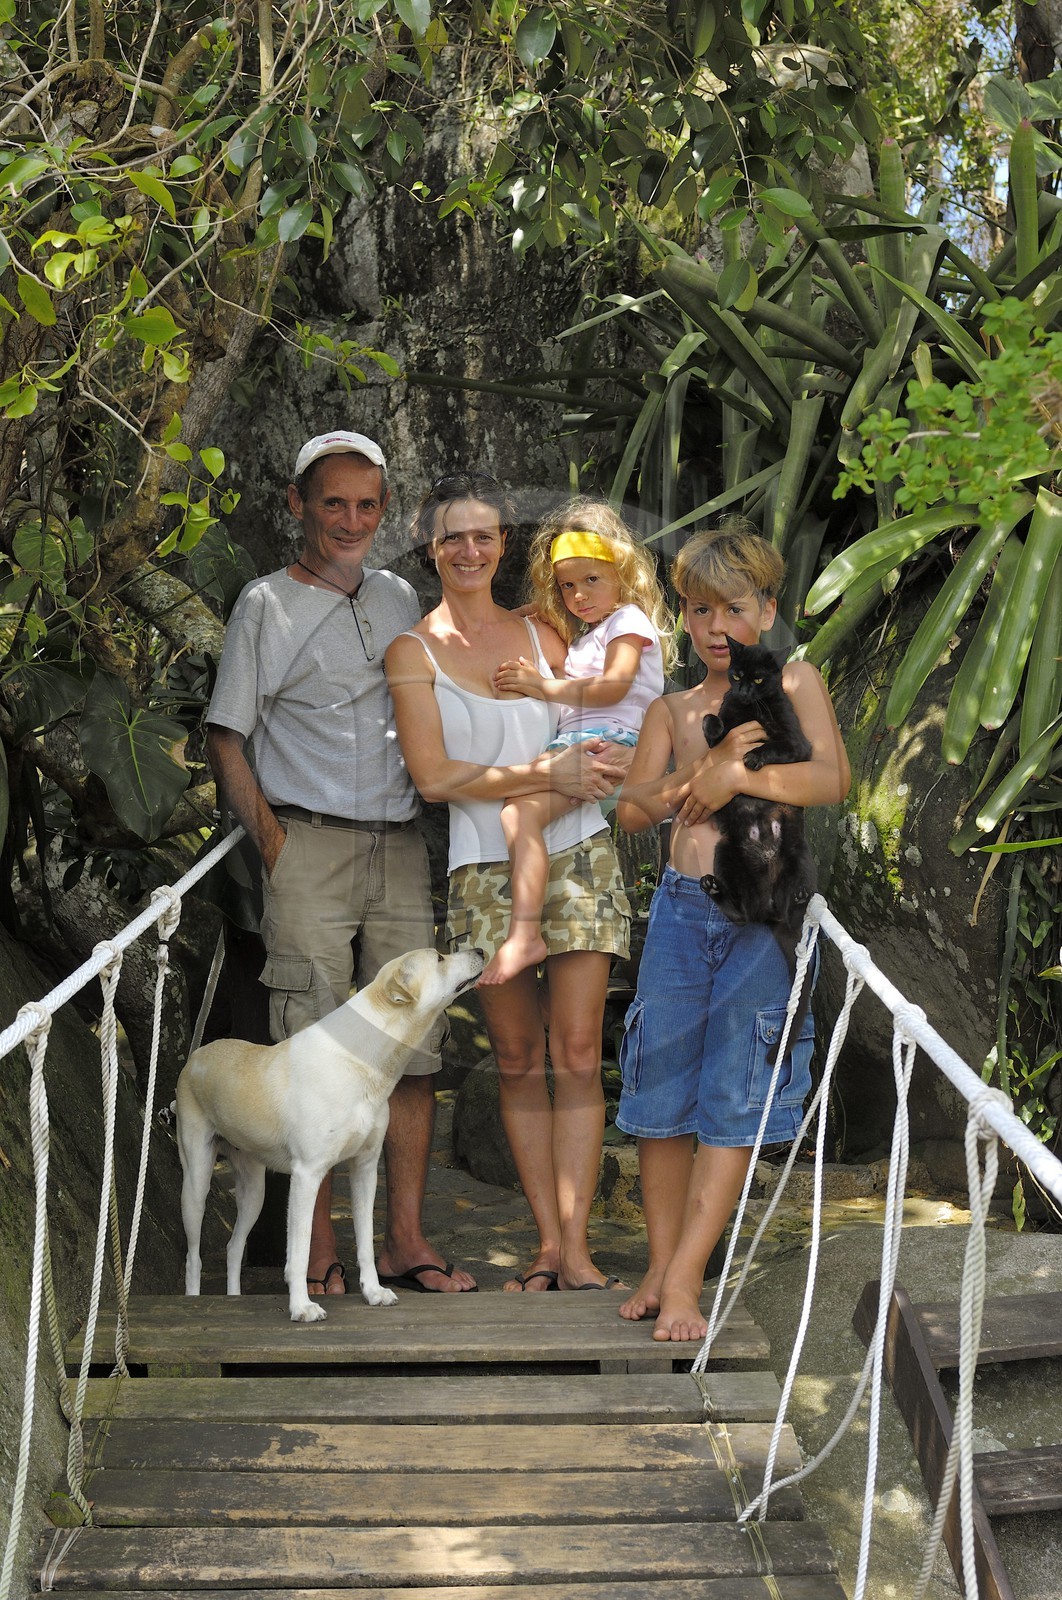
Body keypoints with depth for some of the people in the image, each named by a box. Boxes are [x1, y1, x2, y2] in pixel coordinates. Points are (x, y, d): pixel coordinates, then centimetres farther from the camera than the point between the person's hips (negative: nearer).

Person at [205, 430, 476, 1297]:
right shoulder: (268, 605, 3)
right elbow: (225, 737, 1)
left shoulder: (400, 598, 17)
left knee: (415, 1048, 2)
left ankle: (406, 1240, 8)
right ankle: (319, 1249, 3)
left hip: (400, 845, 5)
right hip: (311, 846, -5)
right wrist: (269, 834, -9)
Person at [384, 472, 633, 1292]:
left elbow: (591, 722, 21)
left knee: (577, 1053, -4)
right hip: (486, 871, -2)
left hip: (578, 856, 2)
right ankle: (548, 1241, 12)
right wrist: (549, 773, -14)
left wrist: (600, 762, -3)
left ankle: (576, 1246, -2)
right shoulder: (413, 652, 3)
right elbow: (434, 777, -7)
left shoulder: (541, 634, 12)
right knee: (518, 1060, 4)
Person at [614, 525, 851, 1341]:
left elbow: (833, 779, -10)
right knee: (662, 1091, 3)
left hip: (762, 914, -3)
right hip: (681, 906, 3)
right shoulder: (673, 711, 14)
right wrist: (706, 769, -14)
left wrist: (738, 776, -16)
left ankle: (685, 1282, 2)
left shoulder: (794, 682, 6)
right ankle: (660, 1266, 17)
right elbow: (633, 810, 0)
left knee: (733, 1099, -3)